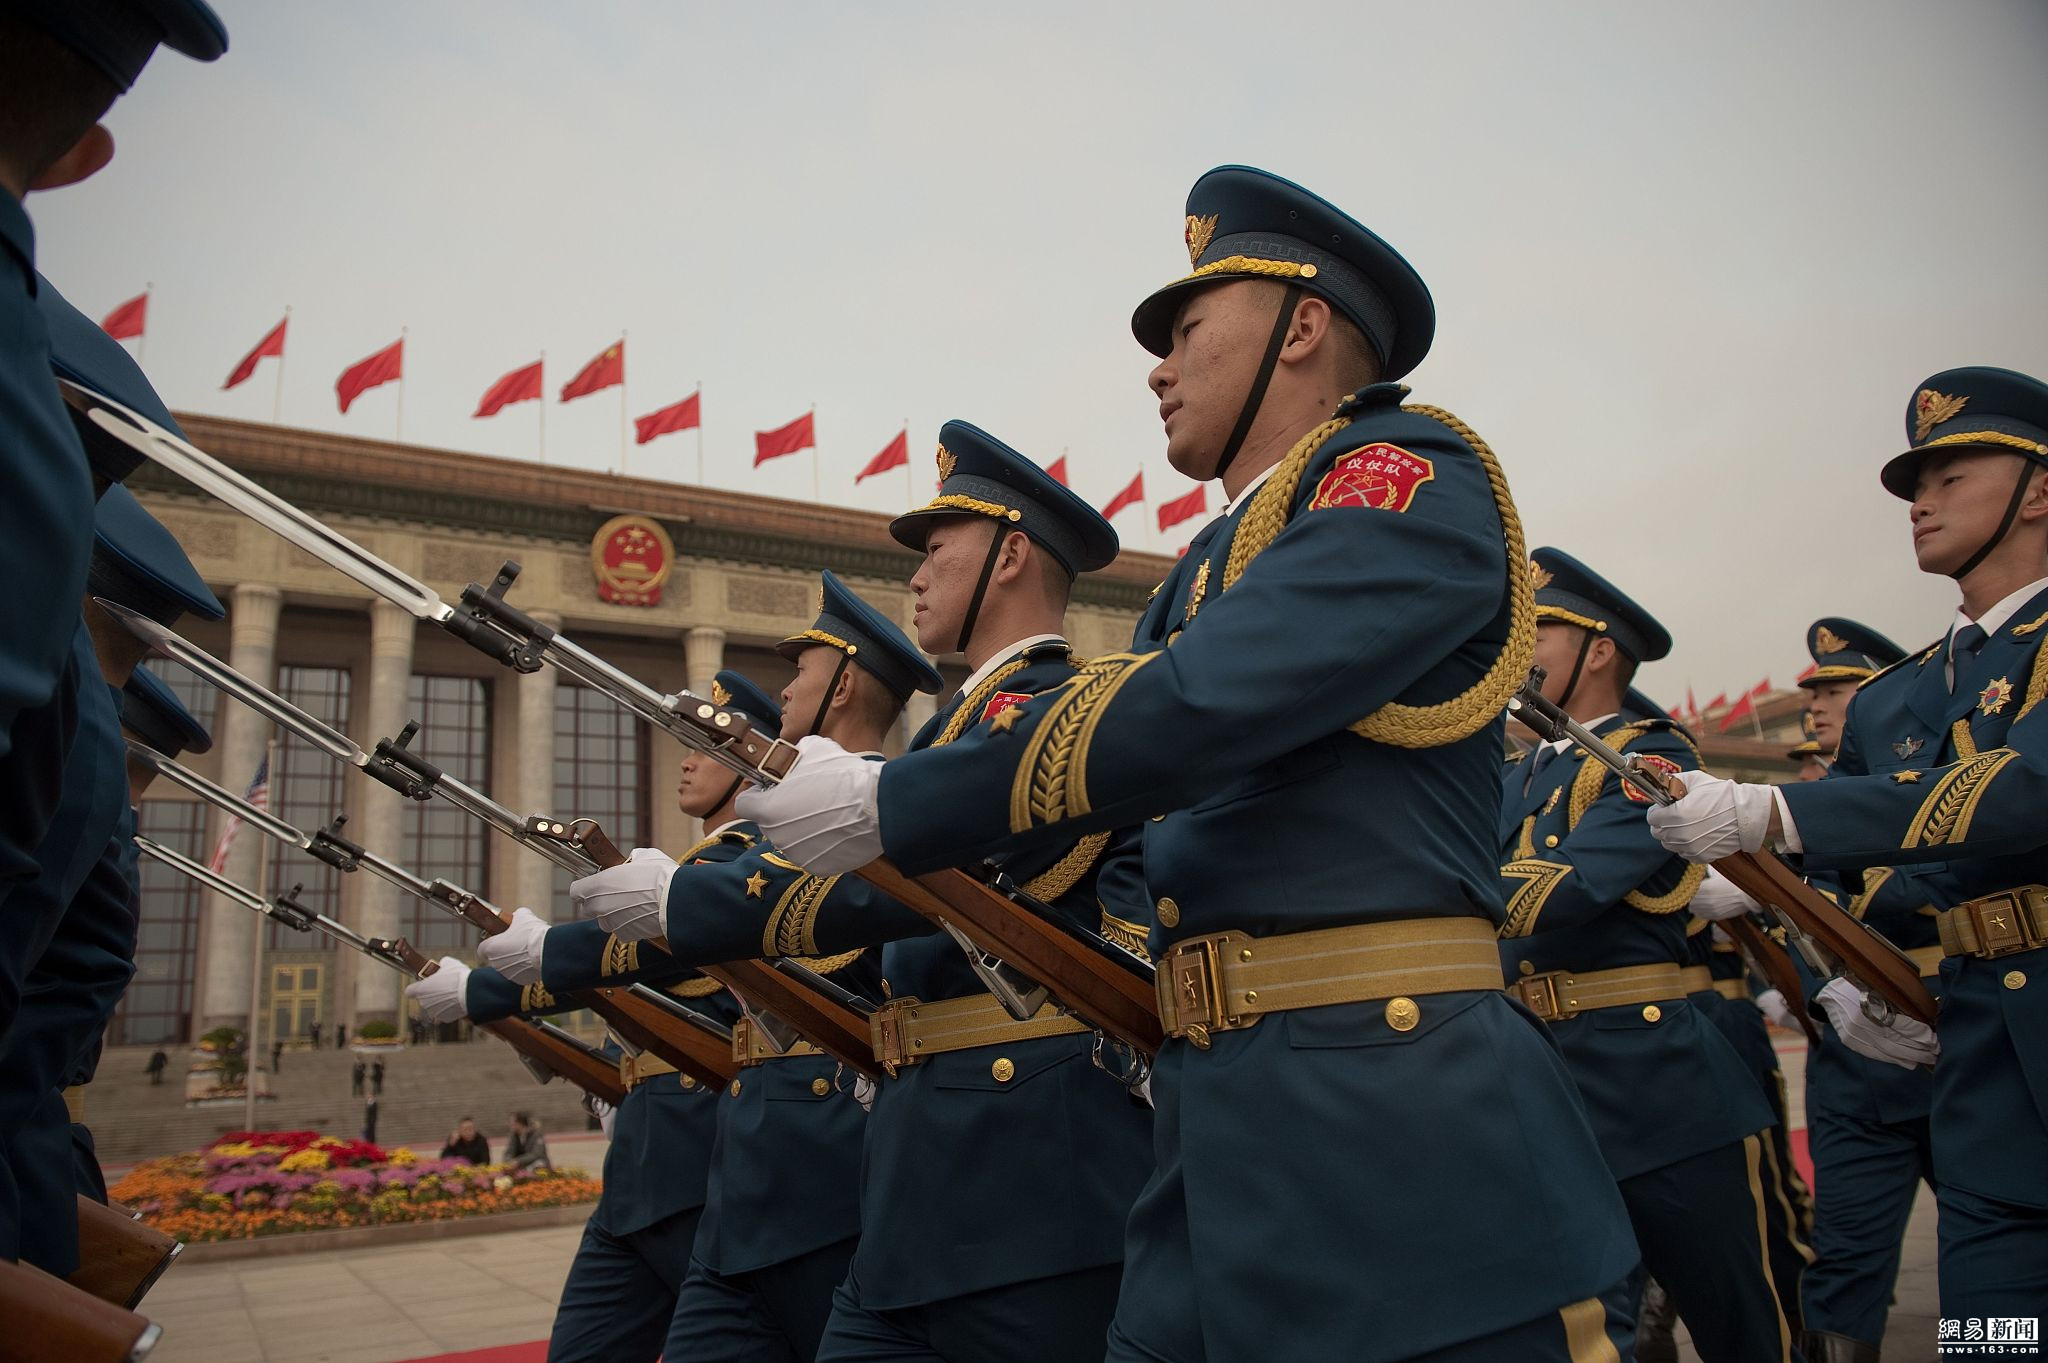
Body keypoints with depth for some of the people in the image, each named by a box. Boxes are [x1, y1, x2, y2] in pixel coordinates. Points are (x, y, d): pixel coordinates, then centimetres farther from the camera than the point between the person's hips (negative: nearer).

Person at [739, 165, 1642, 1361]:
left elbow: (1189, 708, -20)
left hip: (1401, 1126, -7)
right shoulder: (1207, 570, 19)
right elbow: (1080, 768, 19)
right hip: (1217, 1132, 8)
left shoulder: (1414, 470, -6)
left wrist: (883, 809, -13)